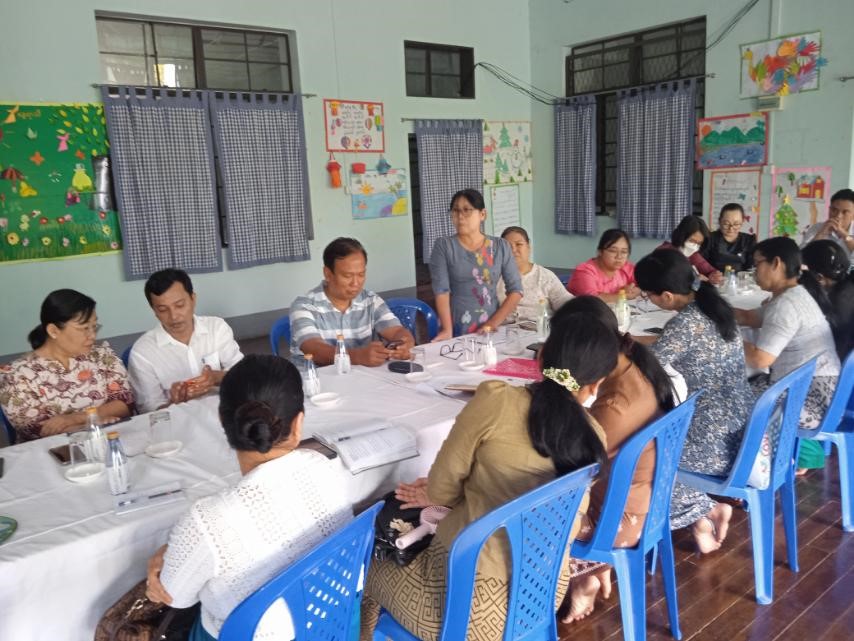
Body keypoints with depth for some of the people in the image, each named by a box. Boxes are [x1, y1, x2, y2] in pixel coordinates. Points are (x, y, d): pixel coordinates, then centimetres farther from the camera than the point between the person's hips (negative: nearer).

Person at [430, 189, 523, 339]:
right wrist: (447, 330, -18)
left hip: (490, 330, 2)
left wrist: (493, 324, -8)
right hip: (457, 330, -1)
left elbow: (516, 290, 2)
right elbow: (441, 290, -8)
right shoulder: (443, 246, 0)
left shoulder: (501, 246, 5)